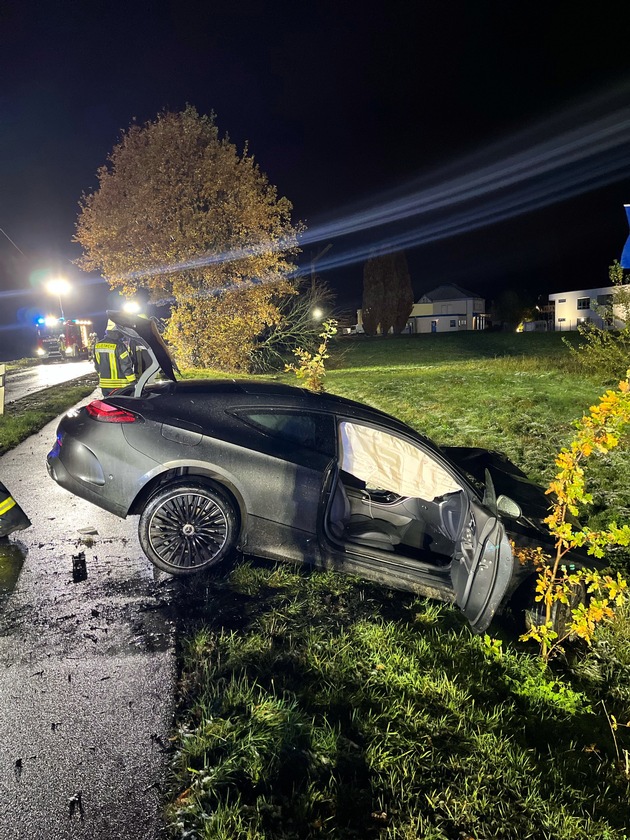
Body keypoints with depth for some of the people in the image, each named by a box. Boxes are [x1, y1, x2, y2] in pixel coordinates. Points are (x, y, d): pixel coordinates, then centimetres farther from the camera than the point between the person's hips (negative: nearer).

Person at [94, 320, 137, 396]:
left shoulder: (97, 345, 6)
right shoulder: (119, 346, -17)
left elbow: (97, 365, 14)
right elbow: (126, 366, -16)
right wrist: (133, 381, -10)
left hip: (104, 384, 7)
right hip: (119, 385, -7)